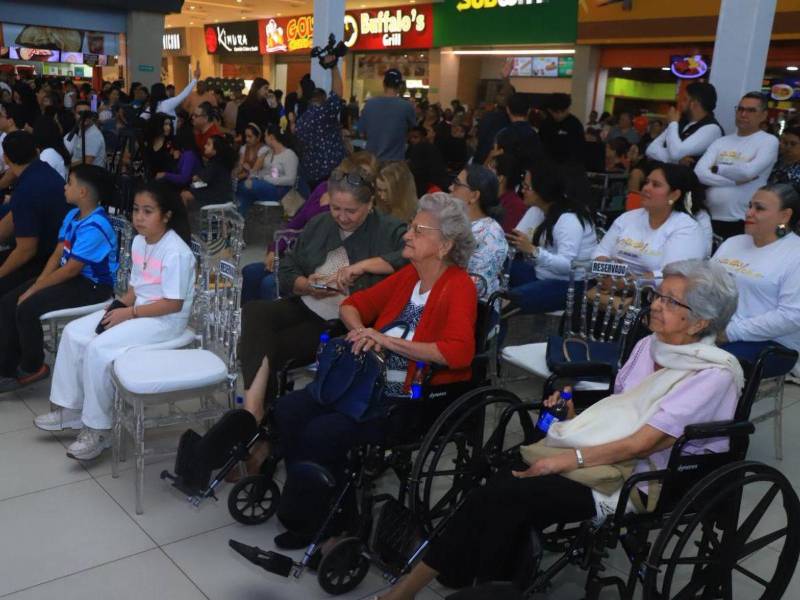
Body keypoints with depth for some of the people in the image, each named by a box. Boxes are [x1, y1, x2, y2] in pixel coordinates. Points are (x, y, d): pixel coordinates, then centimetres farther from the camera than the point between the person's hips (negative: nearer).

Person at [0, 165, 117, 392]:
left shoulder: (94, 227, -24)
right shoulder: (72, 216, 7)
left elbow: (71, 270, -23)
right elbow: (57, 255, 7)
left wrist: (34, 289, -16)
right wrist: (36, 284, -6)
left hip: (92, 286, -10)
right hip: (71, 276, 10)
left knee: (27, 308, -24)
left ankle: (32, 368, 0)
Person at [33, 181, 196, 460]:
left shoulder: (176, 252, -21)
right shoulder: (139, 242, 8)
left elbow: (174, 303, -23)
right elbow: (136, 285, 16)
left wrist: (130, 313, -20)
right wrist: (120, 305, -4)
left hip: (165, 319, -9)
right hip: (135, 310, 9)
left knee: (98, 348, -24)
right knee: (73, 333, 1)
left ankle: (98, 429, -10)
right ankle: (71, 408, 12)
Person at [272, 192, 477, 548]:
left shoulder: (458, 287, -13)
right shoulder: (408, 276, 8)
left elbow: (459, 352, -28)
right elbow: (352, 305, 18)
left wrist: (387, 341, -23)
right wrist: (362, 333, -5)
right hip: (372, 383, 8)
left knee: (321, 432, -22)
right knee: (288, 410, -6)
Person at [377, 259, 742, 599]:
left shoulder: (715, 374, -10)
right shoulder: (649, 346, 13)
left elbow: (644, 443, -17)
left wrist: (572, 458, -18)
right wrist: (573, 414, 2)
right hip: (600, 452, 6)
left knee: (508, 495, -24)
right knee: (498, 492, -21)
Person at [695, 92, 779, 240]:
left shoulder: (768, 141, -3)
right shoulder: (720, 142, 11)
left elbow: (748, 171, -20)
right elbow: (699, 173, -4)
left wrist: (717, 169, -4)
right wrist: (736, 179, -13)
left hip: (741, 222, -4)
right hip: (710, 219, 4)